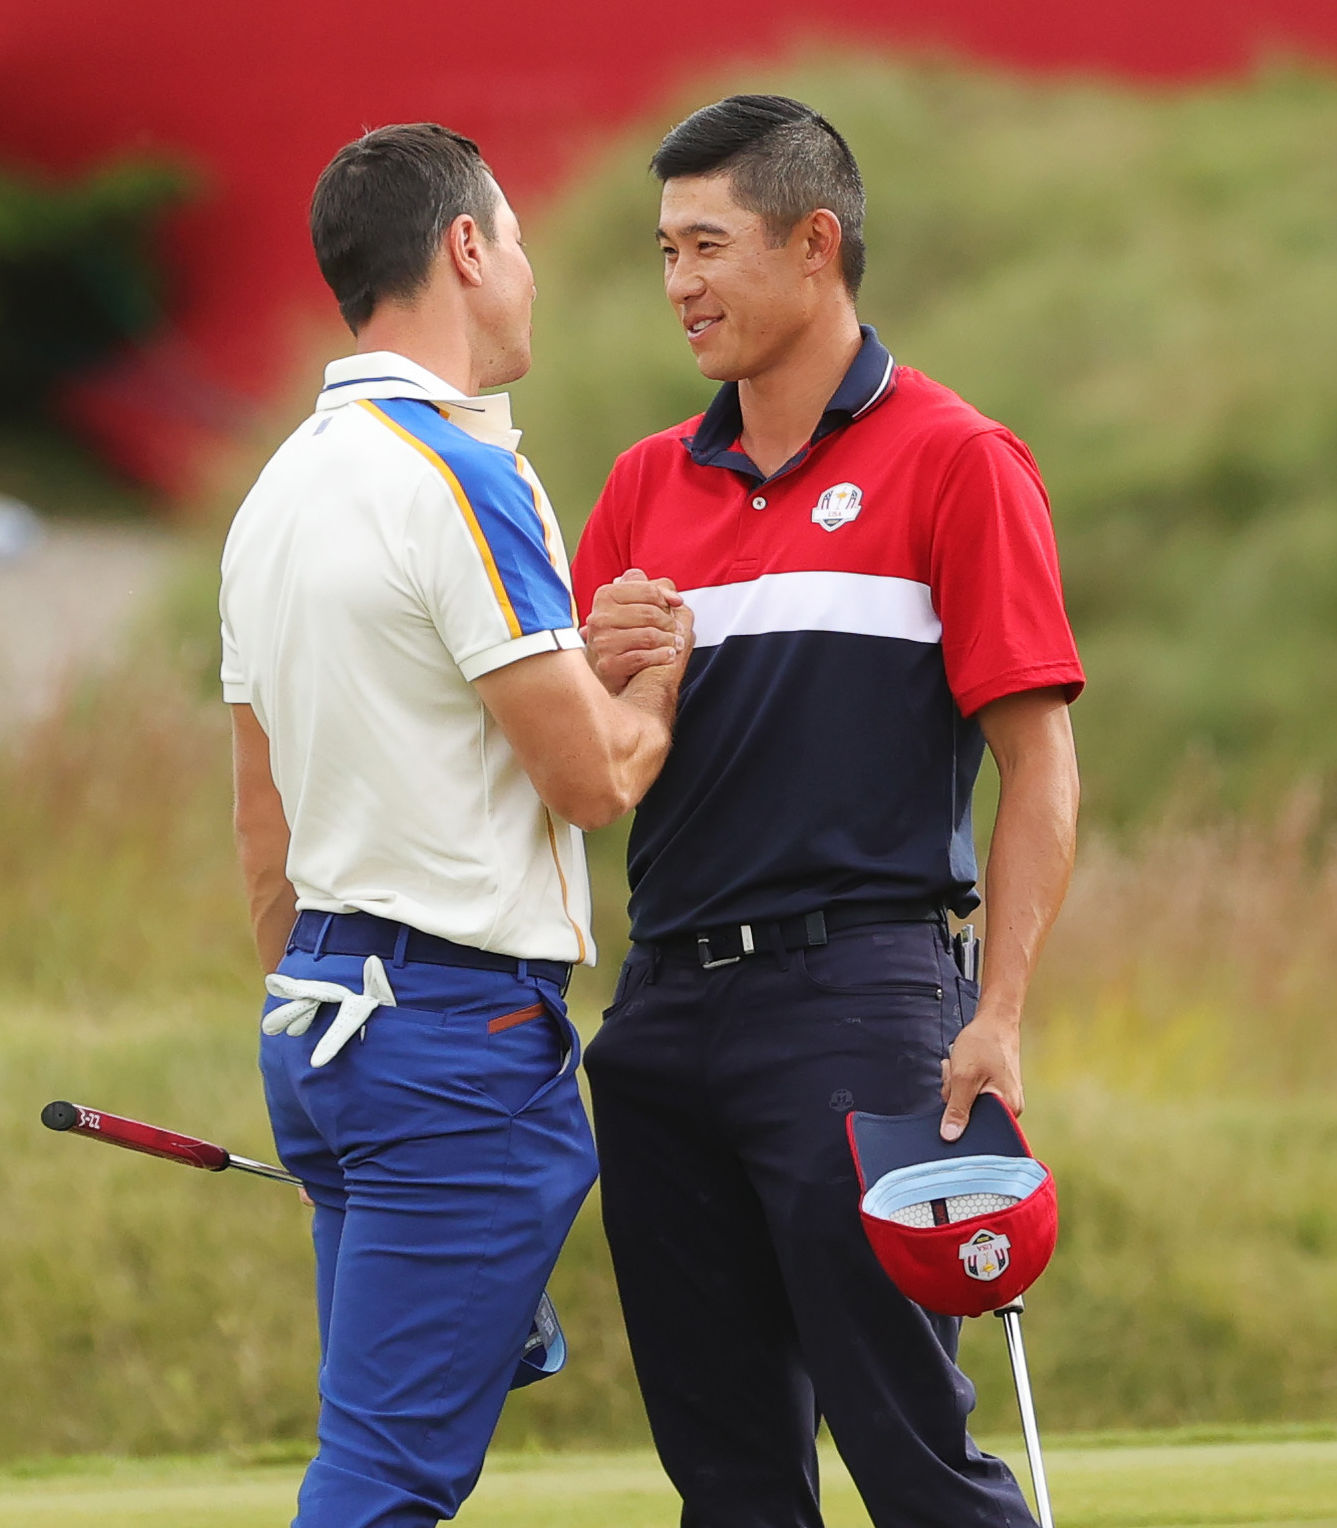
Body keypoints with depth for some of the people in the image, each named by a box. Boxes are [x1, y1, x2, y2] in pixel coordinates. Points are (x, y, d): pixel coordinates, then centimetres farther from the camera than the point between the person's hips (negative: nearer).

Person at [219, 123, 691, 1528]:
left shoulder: (279, 492, 14)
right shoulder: (458, 477, -14)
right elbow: (593, 772, -14)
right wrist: (670, 674, 5)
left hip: (321, 1006, 9)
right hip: (460, 1028, -9)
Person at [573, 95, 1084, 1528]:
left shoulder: (954, 462, -2)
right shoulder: (650, 483, 16)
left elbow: (1039, 767, -6)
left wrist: (996, 1021, -15)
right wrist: (604, 671, -6)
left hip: (856, 994, -6)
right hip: (667, 1002, 6)